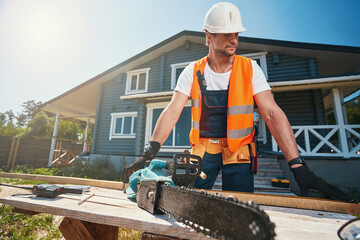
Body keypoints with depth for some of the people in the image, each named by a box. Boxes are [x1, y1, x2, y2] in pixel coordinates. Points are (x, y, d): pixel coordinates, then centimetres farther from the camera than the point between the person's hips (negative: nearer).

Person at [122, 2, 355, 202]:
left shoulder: (249, 68, -6)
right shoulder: (193, 71, -4)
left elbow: (272, 114, -13)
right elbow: (172, 112, -12)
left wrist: (298, 166, -21)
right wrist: (150, 152, -22)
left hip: (238, 149, 0)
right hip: (202, 148, 1)